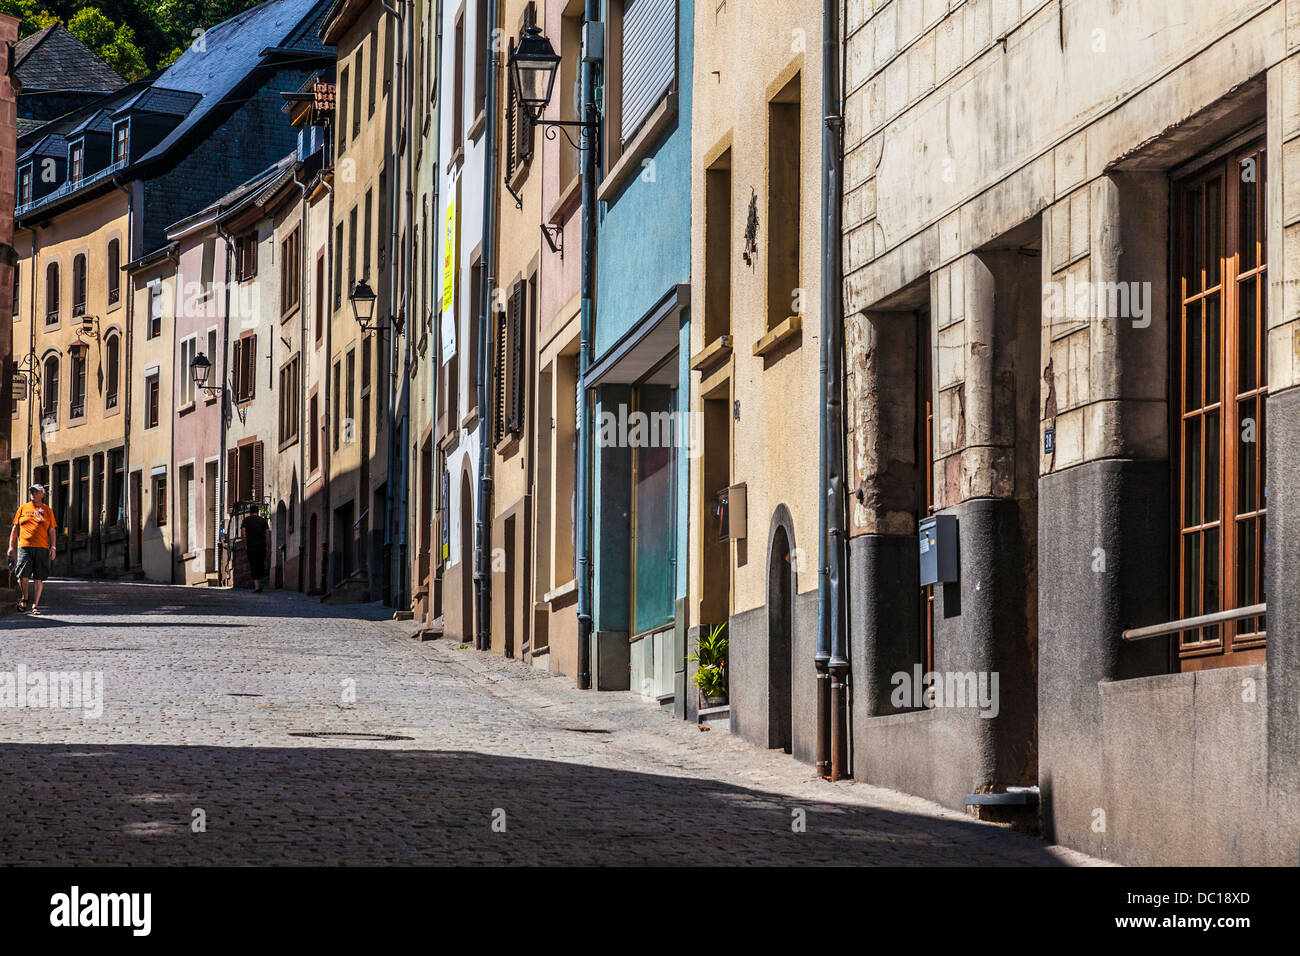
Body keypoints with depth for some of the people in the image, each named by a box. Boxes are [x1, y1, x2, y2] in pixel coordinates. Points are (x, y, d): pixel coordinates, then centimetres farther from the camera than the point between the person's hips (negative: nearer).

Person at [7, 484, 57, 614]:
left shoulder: (47, 510, 11)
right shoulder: (23, 508, 13)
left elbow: (51, 531, 10)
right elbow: (15, 528, 15)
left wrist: (52, 547, 0)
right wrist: (11, 547, 8)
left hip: (42, 547, 0)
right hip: (24, 546, 0)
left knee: (39, 578, -3)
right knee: (23, 575, -11)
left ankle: (35, 605, 3)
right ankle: (24, 599, 12)